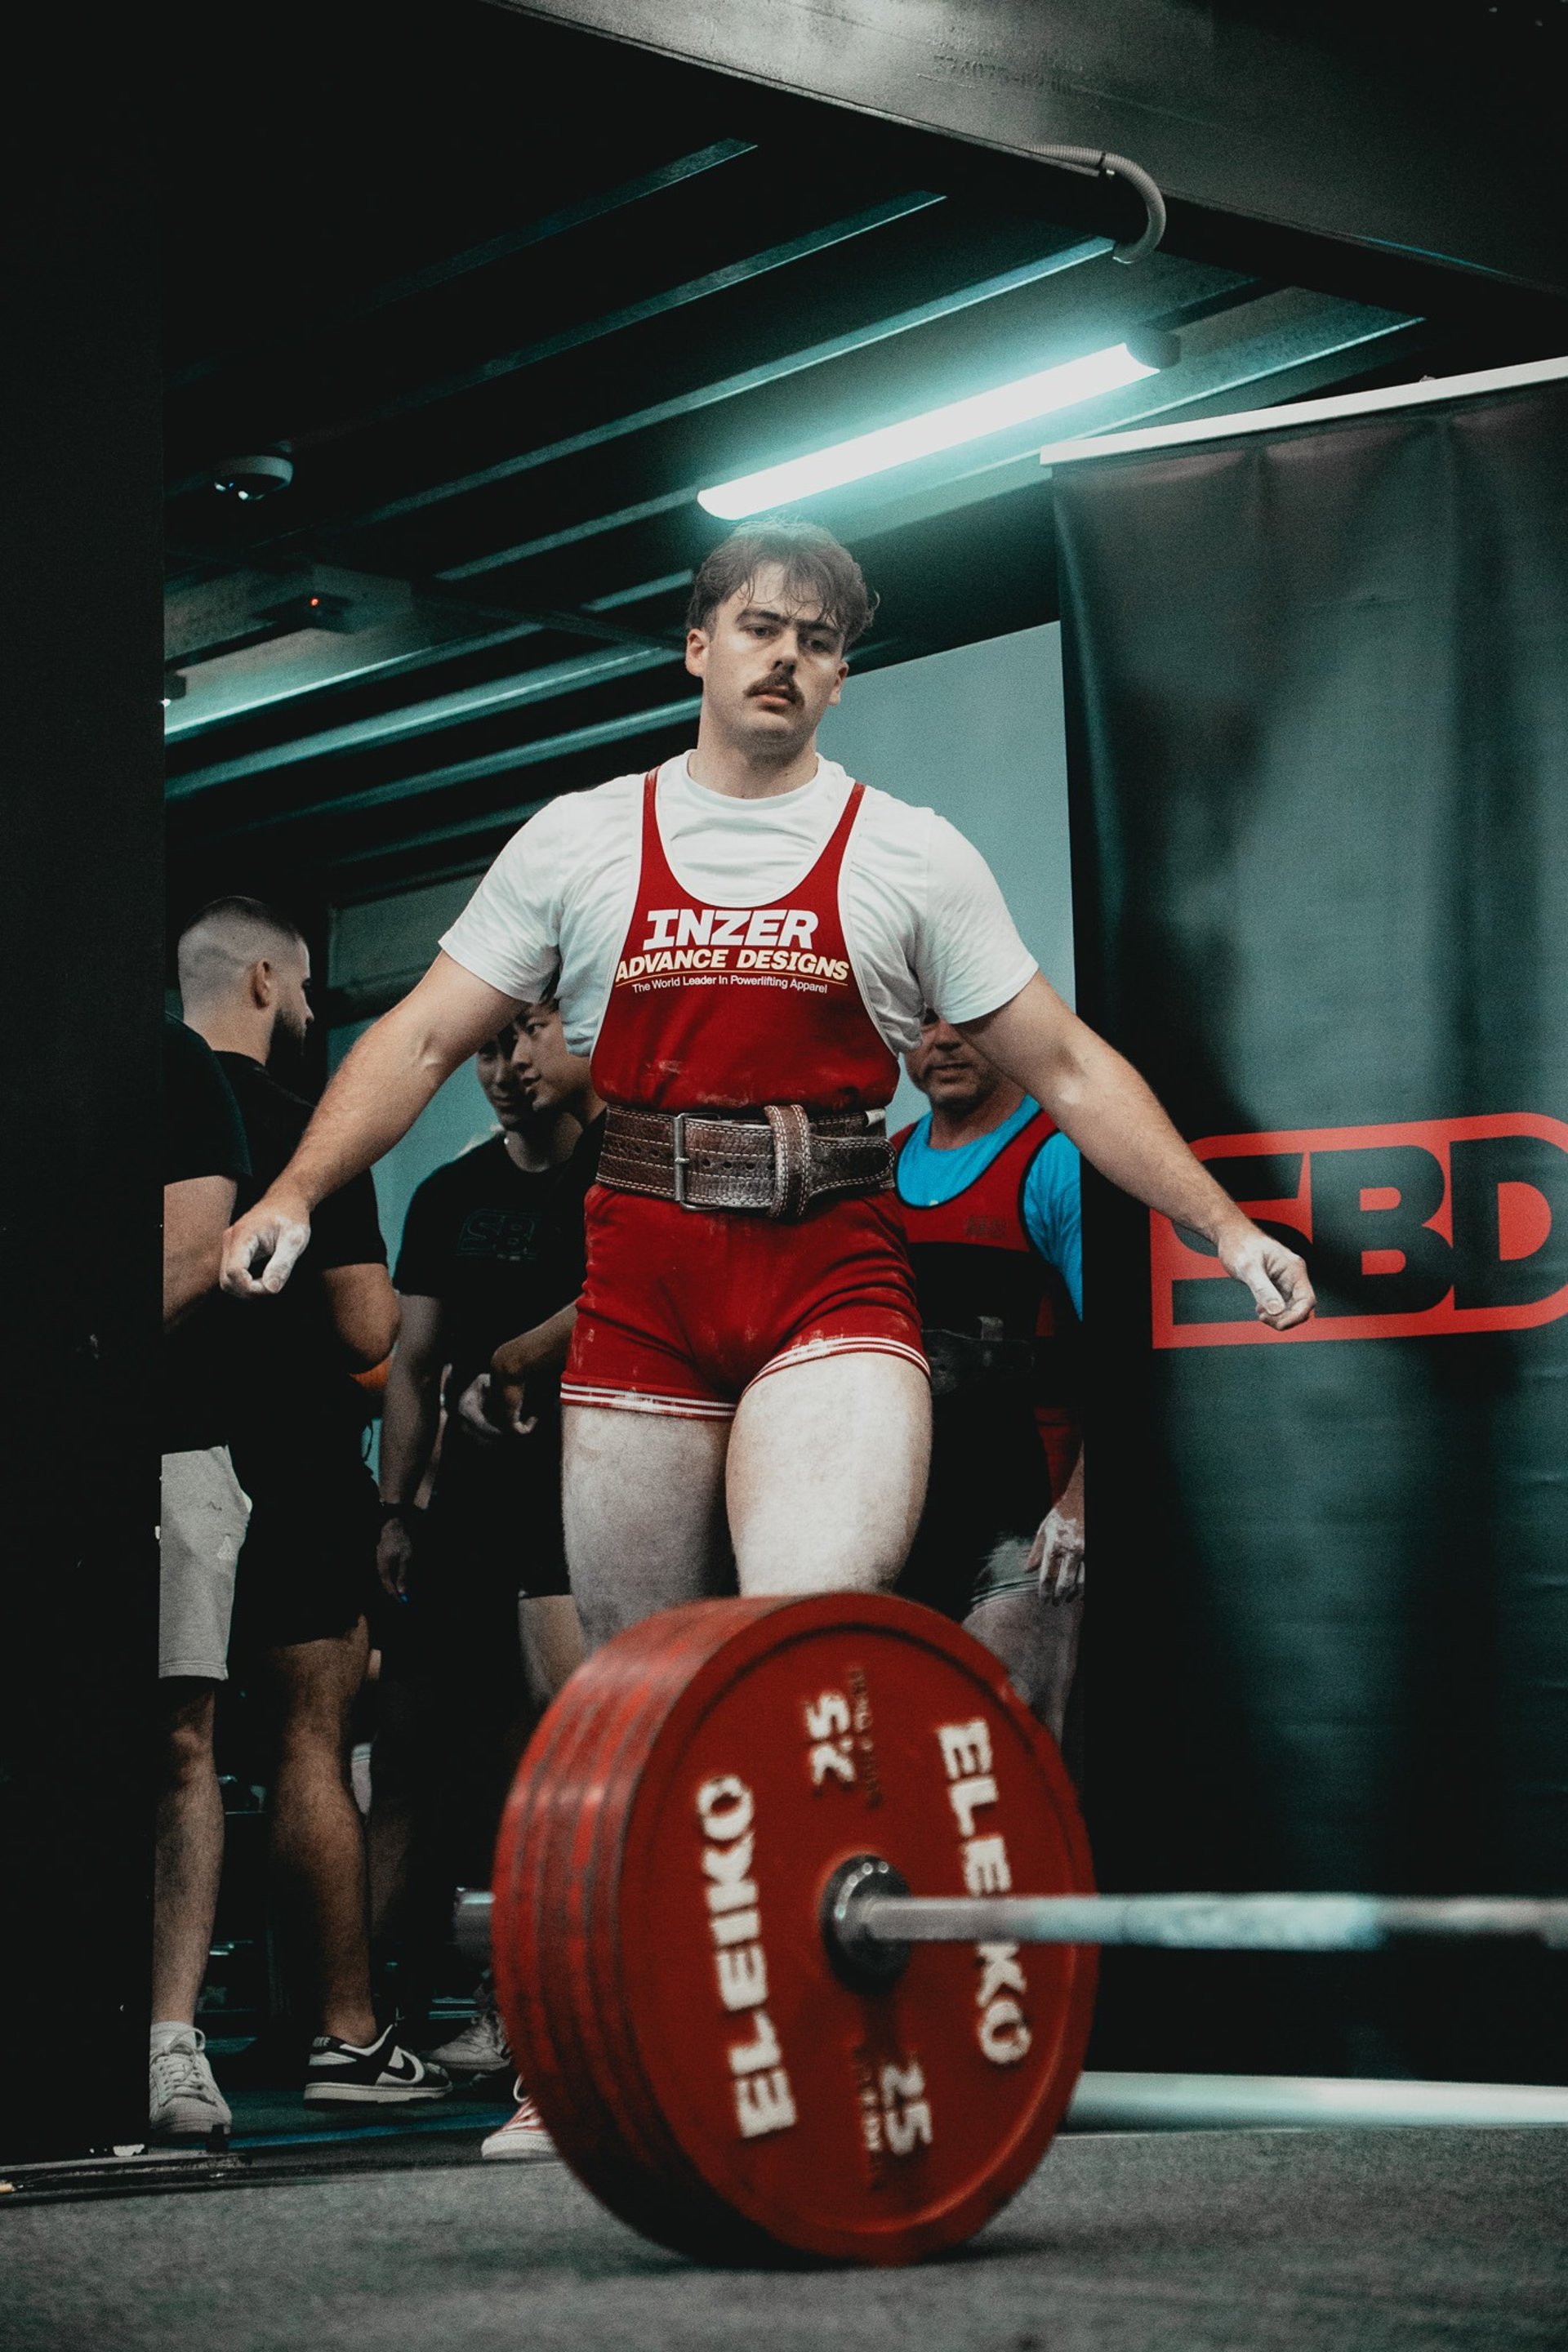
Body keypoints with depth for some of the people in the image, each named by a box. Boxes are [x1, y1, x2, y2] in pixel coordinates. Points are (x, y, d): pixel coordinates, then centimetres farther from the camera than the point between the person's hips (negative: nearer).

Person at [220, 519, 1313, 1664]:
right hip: (641, 1286, 2)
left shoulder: (912, 855, 7)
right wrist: (297, 1192, -5)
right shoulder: (579, 839, 10)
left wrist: (1225, 1223, -1)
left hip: (834, 1282, -2)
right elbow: (425, 1040, 9)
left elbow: (1067, 1068, 8)